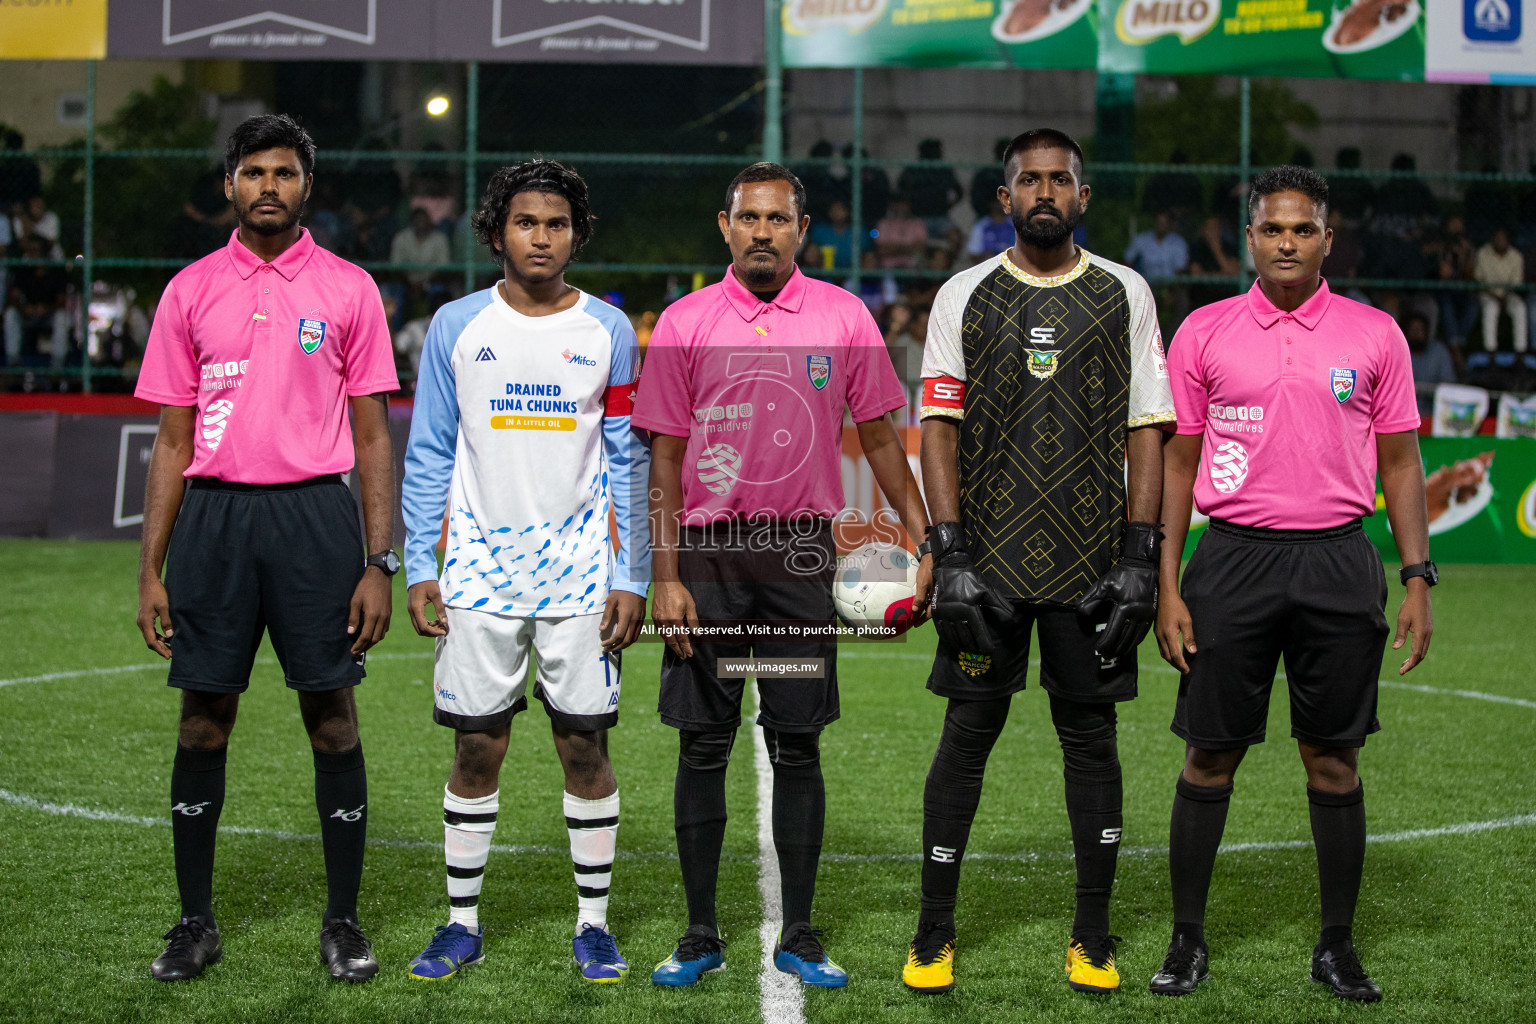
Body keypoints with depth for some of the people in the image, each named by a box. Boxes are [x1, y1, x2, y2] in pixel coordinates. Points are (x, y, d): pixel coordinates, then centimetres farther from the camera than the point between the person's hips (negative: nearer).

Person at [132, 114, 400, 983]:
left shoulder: (349, 290, 5)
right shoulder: (191, 291, 9)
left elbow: (374, 436, 4)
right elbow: (173, 440, 10)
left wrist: (380, 562, -4)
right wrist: (151, 569, 5)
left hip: (315, 513, -1)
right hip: (212, 516, 2)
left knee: (333, 717, 1)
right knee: (204, 720, 5)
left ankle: (343, 920, 12)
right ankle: (196, 920, 16)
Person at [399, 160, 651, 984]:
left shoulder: (608, 331, 4)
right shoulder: (456, 327, 4)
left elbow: (630, 462, 4)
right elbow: (427, 455, 6)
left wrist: (633, 577, -2)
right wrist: (419, 568, -1)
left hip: (581, 574, 0)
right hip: (479, 572, 0)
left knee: (585, 745, 2)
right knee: (476, 749, 4)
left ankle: (593, 925, 13)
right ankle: (462, 923, 16)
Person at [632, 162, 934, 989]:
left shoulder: (844, 318, 3)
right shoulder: (684, 324, 1)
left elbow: (880, 438, 9)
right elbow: (664, 456, 2)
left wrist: (926, 541, 3)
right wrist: (665, 576, -4)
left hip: (802, 552, 0)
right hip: (708, 551, 0)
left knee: (798, 746, 4)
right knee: (704, 745, 4)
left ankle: (798, 935, 13)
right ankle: (700, 934, 13)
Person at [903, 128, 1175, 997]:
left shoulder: (1125, 294, 6)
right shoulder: (964, 296, 5)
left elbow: (1147, 428, 4)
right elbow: (939, 427, 1)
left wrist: (1139, 557, -4)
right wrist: (950, 553, -8)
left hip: (1092, 560, 1)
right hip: (988, 558, 0)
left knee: (1090, 734, 5)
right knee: (968, 733, 3)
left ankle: (1093, 937, 16)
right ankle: (935, 933, 13)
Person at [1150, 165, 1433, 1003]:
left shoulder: (1374, 335, 4)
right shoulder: (1203, 333, 4)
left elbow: (1399, 462, 8)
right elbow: (1177, 462, 6)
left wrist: (1418, 578, -1)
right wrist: (1168, 588, 0)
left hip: (1336, 559, 0)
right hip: (1233, 557, 0)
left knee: (1334, 758, 5)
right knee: (1210, 754, 2)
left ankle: (1337, 945, 16)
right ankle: (1187, 940, 14)